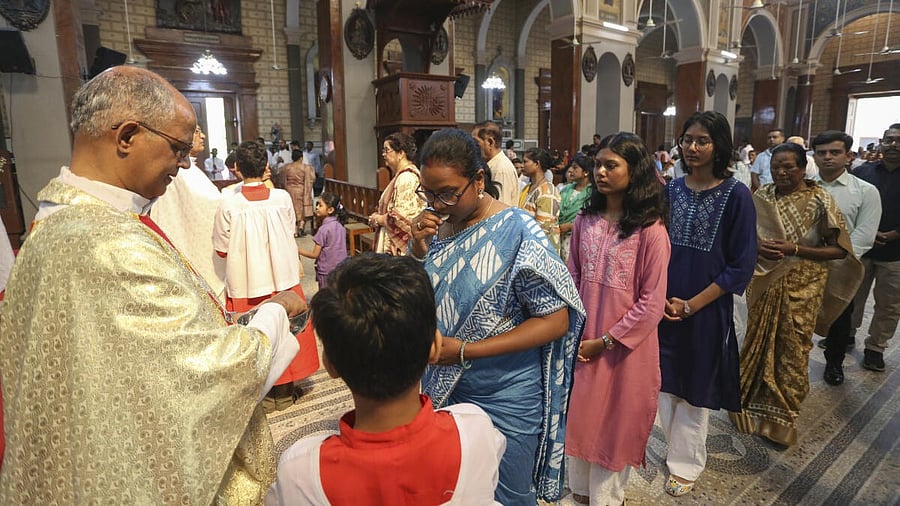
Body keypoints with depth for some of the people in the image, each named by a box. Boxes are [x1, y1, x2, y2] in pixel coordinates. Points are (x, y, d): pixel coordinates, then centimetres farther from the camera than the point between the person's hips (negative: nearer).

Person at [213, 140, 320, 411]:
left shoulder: (229, 204, -13)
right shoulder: (282, 198, -7)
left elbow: (222, 249, -4)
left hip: (246, 285, -2)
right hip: (283, 279, 2)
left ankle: (264, 395, 24)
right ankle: (284, 392, 27)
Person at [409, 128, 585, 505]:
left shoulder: (517, 233, -19)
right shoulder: (438, 226, -2)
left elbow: (555, 321, -18)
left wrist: (466, 351, -22)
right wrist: (417, 250, -15)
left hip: (504, 402, -5)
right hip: (443, 389, 5)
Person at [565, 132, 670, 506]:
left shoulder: (651, 230, -14)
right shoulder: (585, 222, 0)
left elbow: (652, 303, -14)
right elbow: (572, 279, 5)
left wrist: (606, 340, -13)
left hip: (626, 346, -4)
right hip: (583, 342, 5)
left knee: (615, 425, 13)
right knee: (581, 418, 18)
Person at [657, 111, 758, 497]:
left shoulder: (736, 195, -10)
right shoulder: (671, 190, 2)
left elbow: (741, 265, -10)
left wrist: (692, 304, -14)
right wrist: (660, 298, -7)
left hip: (706, 309, -3)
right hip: (665, 305, 4)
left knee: (694, 386, 11)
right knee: (666, 381, 13)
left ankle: (686, 463, 31)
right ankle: (677, 446, 37)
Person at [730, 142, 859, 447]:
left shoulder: (820, 201, -9)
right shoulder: (761, 197, 0)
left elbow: (839, 250, -9)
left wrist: (795, 250, -21)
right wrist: (757, 246, -13)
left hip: (801, 287, -3)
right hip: (764, 282, 3)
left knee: (792, 348, 6)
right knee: (759, 341, 13)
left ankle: (781, 416, 23)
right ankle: (751, 400, 31)